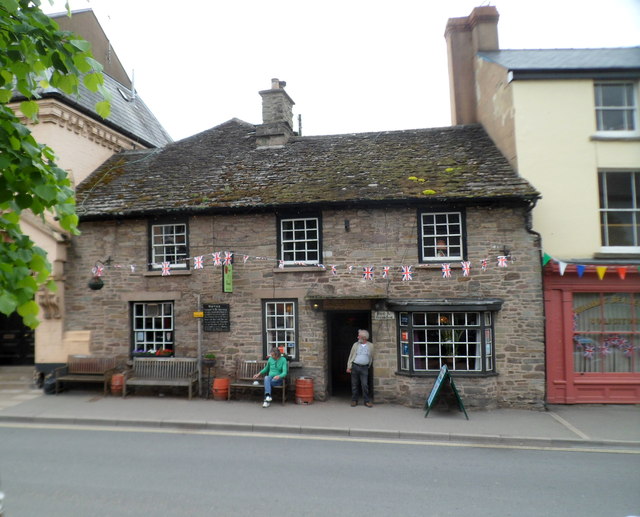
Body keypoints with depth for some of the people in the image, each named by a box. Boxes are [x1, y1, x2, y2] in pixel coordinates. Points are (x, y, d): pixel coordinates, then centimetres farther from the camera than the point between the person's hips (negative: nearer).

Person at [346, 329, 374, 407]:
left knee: (365, 385, -6)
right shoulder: (355, 344, 5)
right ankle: (354, 401, 16)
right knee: (354, 384, 5)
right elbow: (351, 356, 6)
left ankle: (367, 401, 4)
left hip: (364, 368, -1)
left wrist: (369, 366, 7)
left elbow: (372, 357, 10)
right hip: (355, 366, 1)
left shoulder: (371, 346, 3)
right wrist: (349, 367, 1)